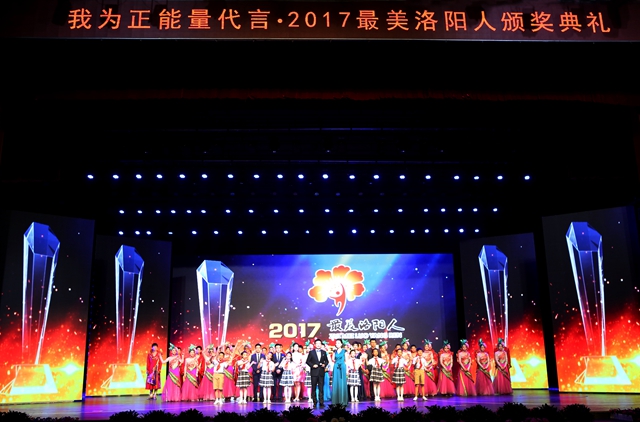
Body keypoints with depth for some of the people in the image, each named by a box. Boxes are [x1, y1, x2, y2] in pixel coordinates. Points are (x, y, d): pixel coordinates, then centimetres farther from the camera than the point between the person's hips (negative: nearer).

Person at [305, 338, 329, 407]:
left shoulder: (324, 352, 11)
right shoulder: (311, 352, 4)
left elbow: (326, 361, 14)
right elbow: (308, 361, 2)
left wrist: (324, 364, -6)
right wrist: (312, 365, -12)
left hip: (321, 372, 1)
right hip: (314, 372, -1)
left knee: (321, 388, -1)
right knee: (314, 388, 2)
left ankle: (321, 402, 2)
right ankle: (315, 402, 10)